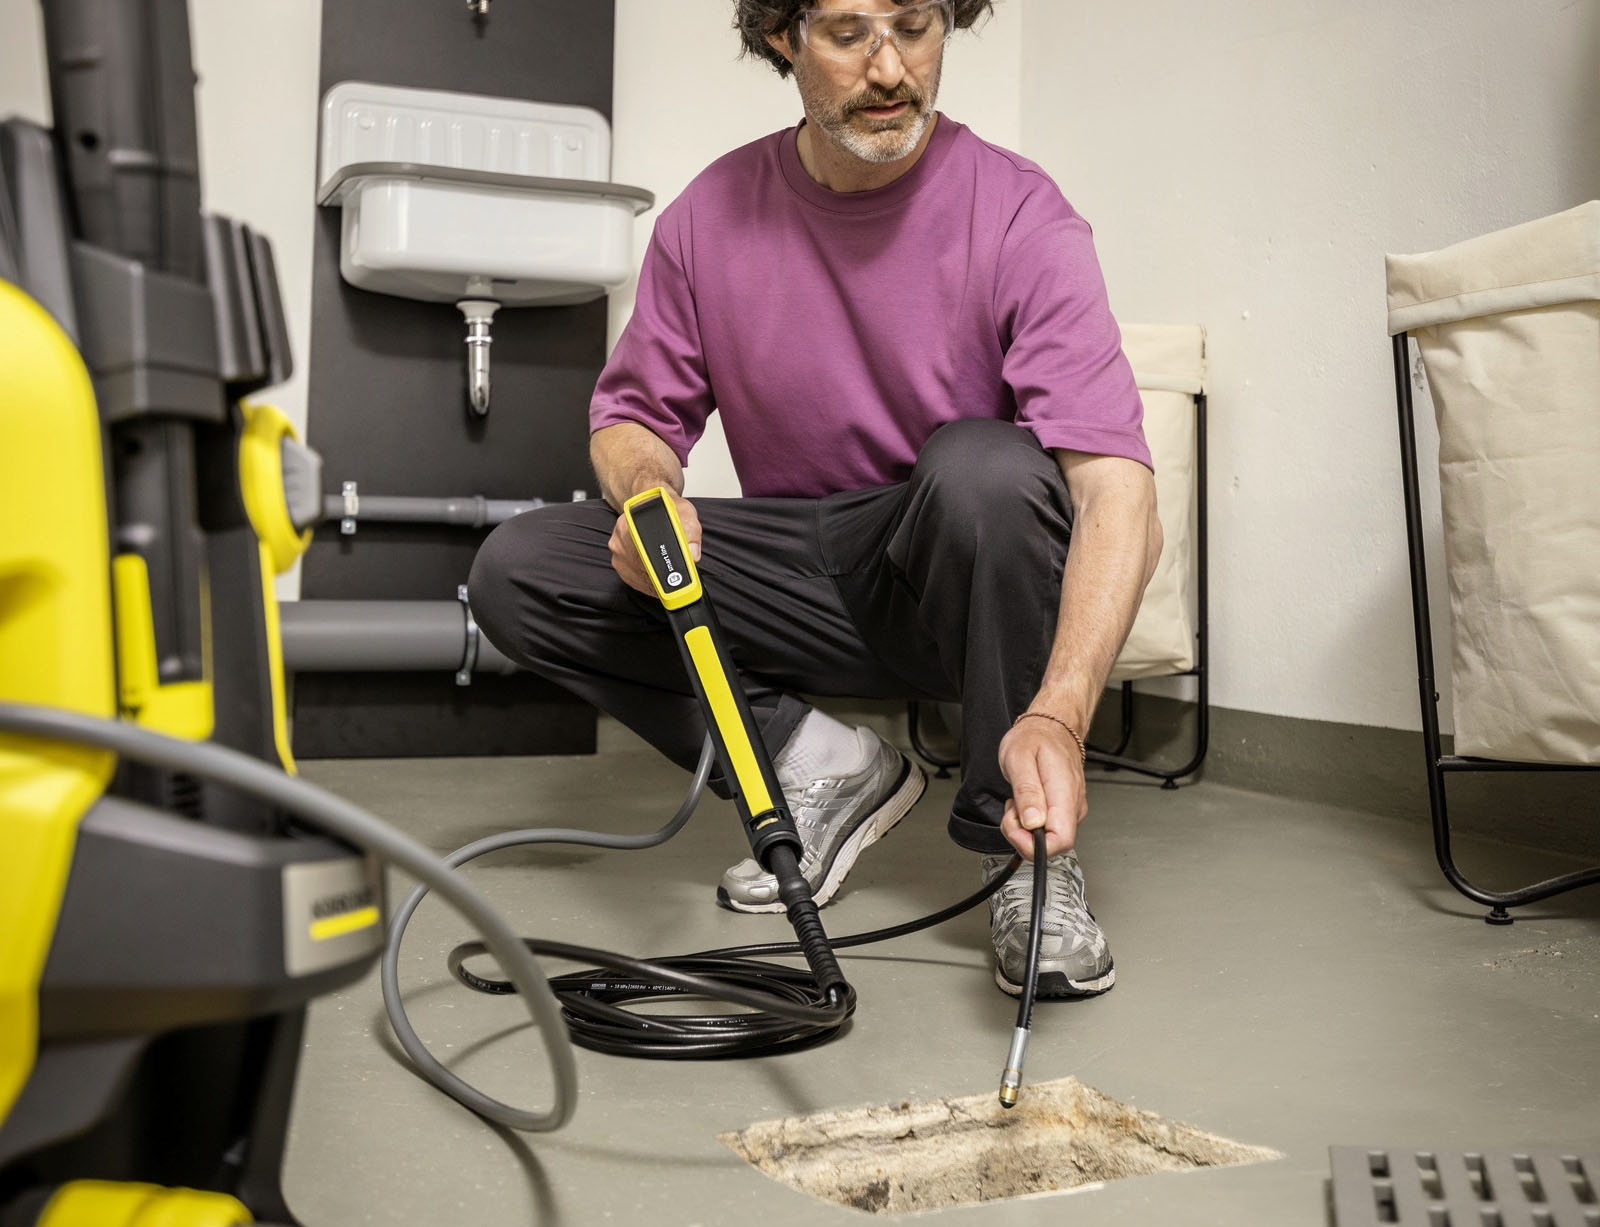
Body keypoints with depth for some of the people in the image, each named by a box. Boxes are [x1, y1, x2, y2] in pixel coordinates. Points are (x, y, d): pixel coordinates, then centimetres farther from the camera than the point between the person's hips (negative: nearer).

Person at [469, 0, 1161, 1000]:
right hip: (801, 584, 4)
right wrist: (648, 494, -19)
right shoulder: (711, 216, -3)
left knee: (984, 464, -37)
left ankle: (1023, 856, -18)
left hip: (959, 590, -3)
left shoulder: (1017, 215, -16)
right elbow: (635, 414, 7)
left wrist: (1058, 716, -43)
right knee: (516, 571, -13)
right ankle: (824, 767, -3)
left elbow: (1120, 489, -27)